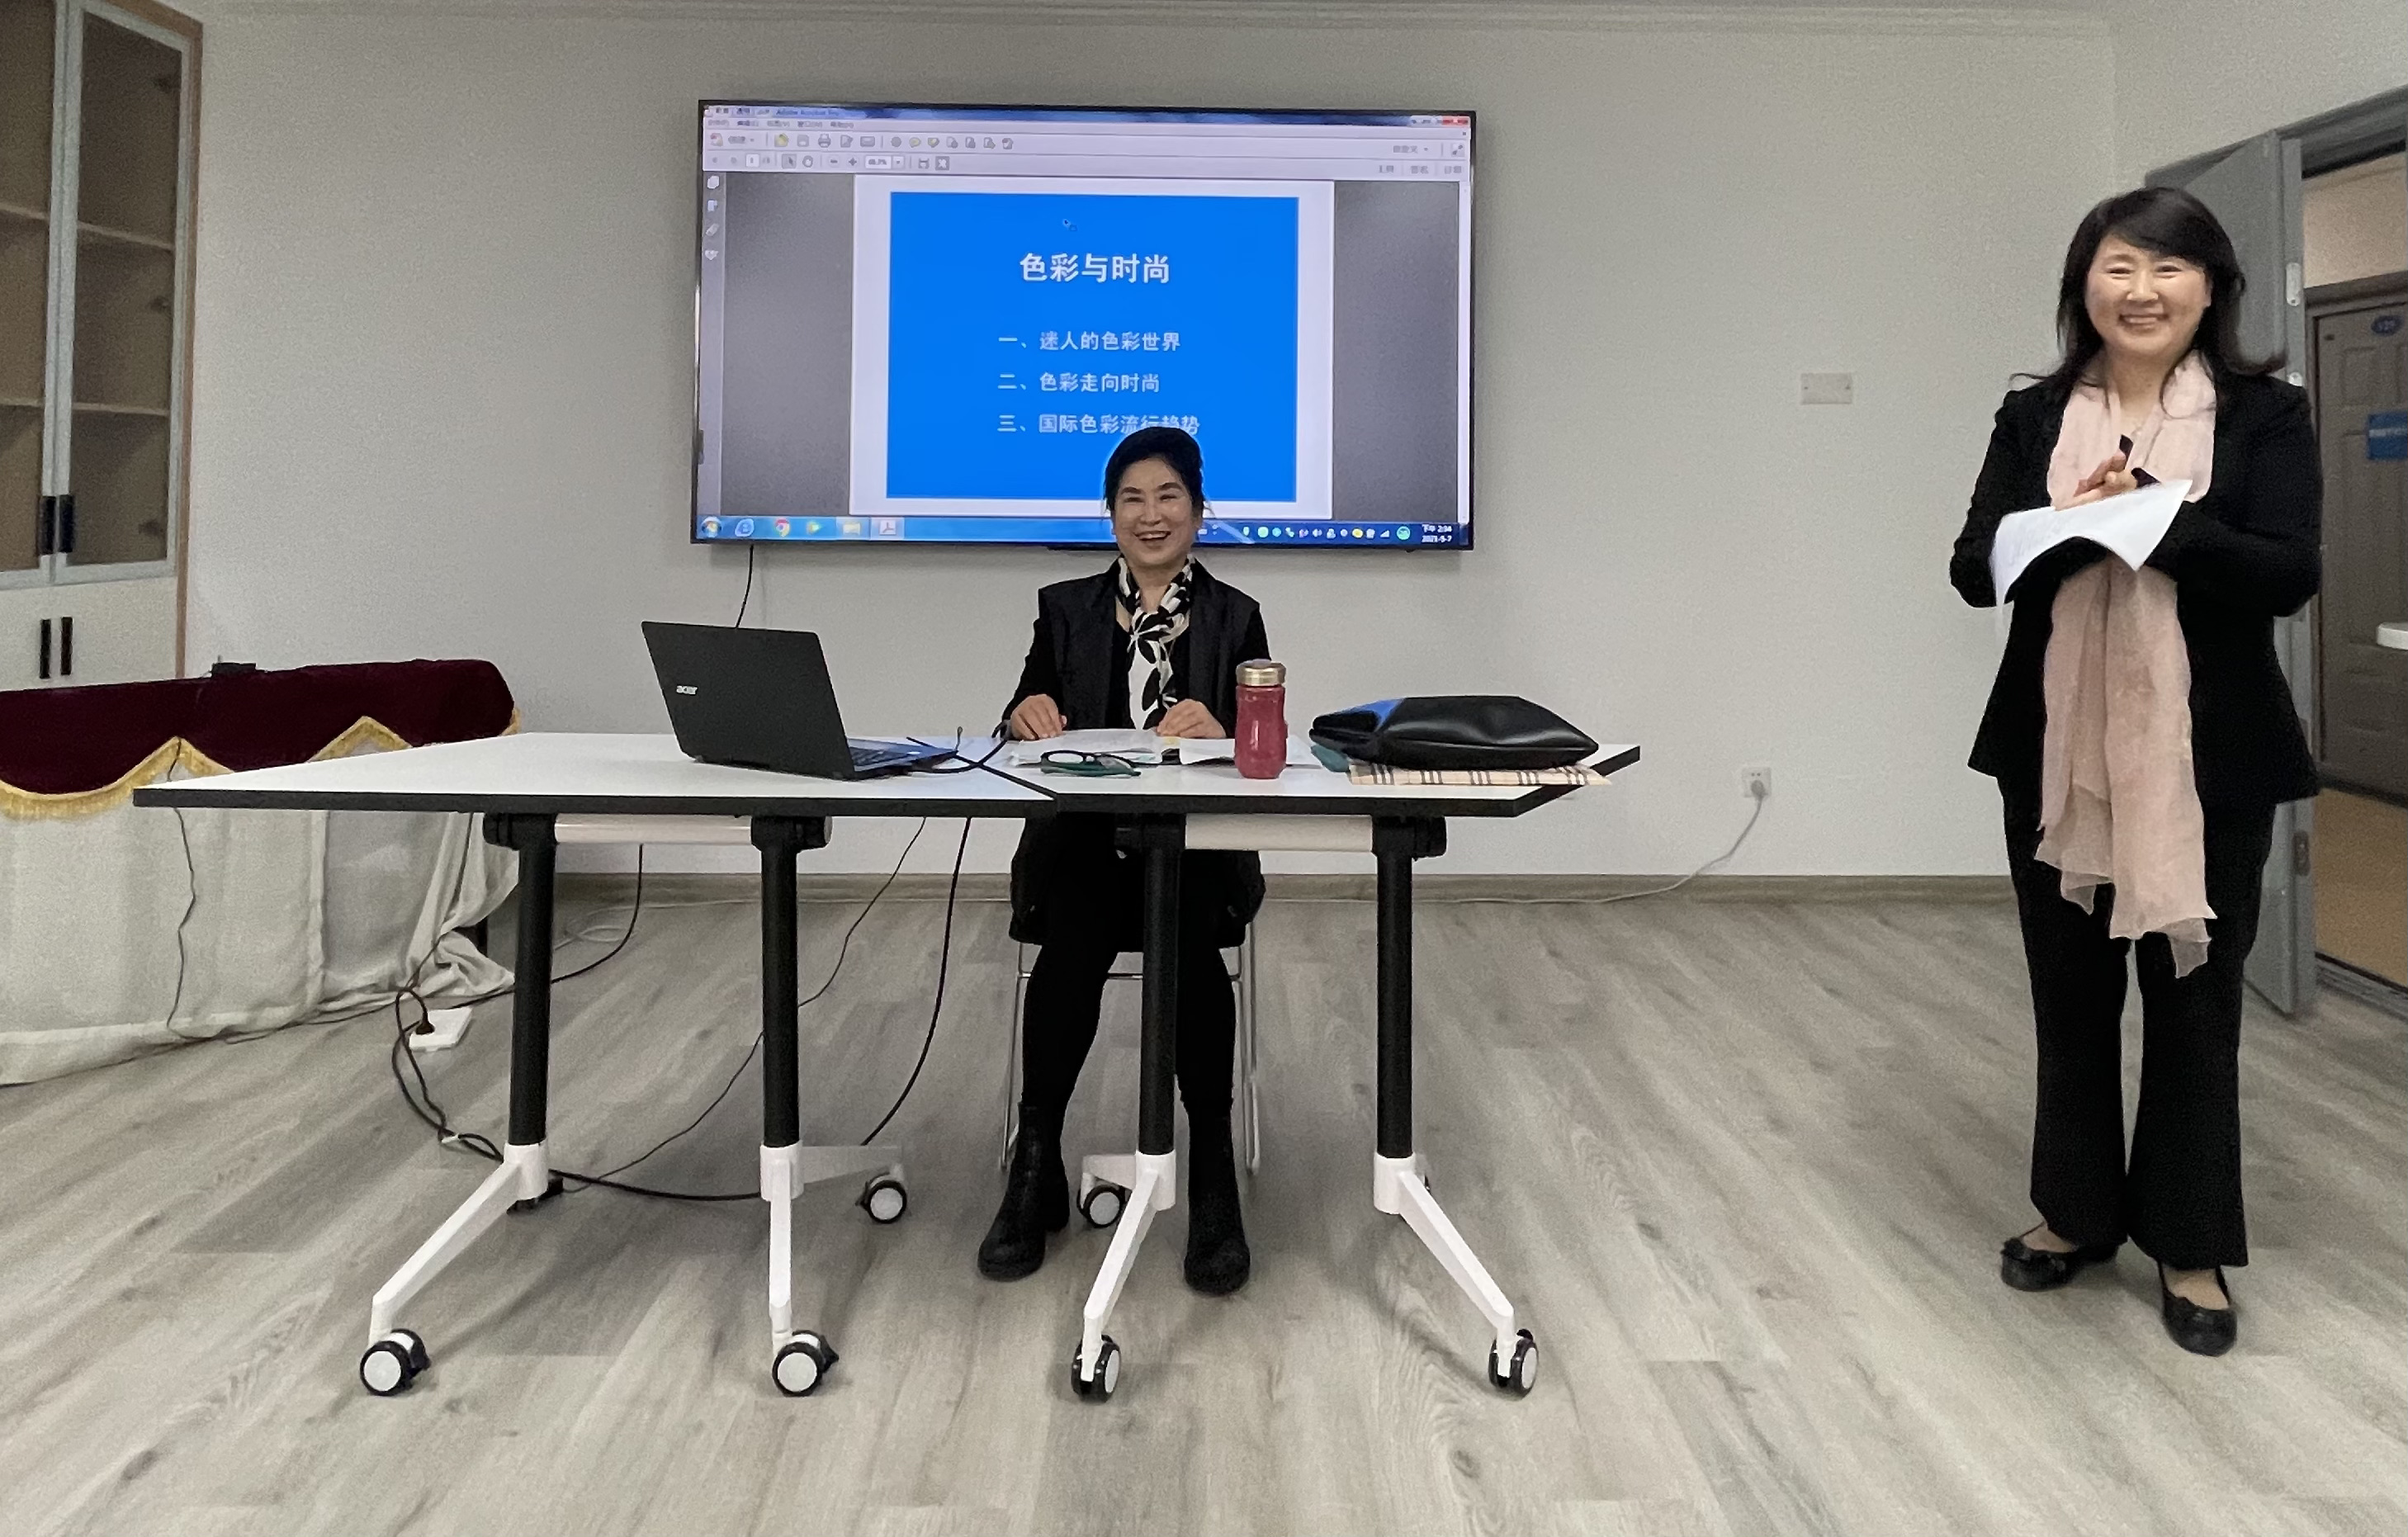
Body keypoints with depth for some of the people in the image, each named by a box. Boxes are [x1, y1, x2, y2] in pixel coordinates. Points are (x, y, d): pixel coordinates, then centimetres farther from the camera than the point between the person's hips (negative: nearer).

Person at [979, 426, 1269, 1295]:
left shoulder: (1234, 616, 12)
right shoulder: (1066, 609, 16)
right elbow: (1022, 729, 7)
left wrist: (1217, 732, -20)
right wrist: (1029, 721, -17)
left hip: (1199, 845, 0)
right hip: (1081, 839, 1)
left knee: (1191, 939, -33)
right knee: (1073, 940, -32)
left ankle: (1212, 1170, -23)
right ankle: (1037, 1163, -18)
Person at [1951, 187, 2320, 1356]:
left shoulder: (2265, 416, -1)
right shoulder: (2033, 418, 5)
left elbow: (2287, 573, -12)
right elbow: (1975, 571, -3)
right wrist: (2076, 519, -20)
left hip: (2207, 758, -2)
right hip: (2058, 752, 2)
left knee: (2193, 1001, 7)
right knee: (2069, 993, 13)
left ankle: (2189, 1247, 21)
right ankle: (2076, 1212, 30)